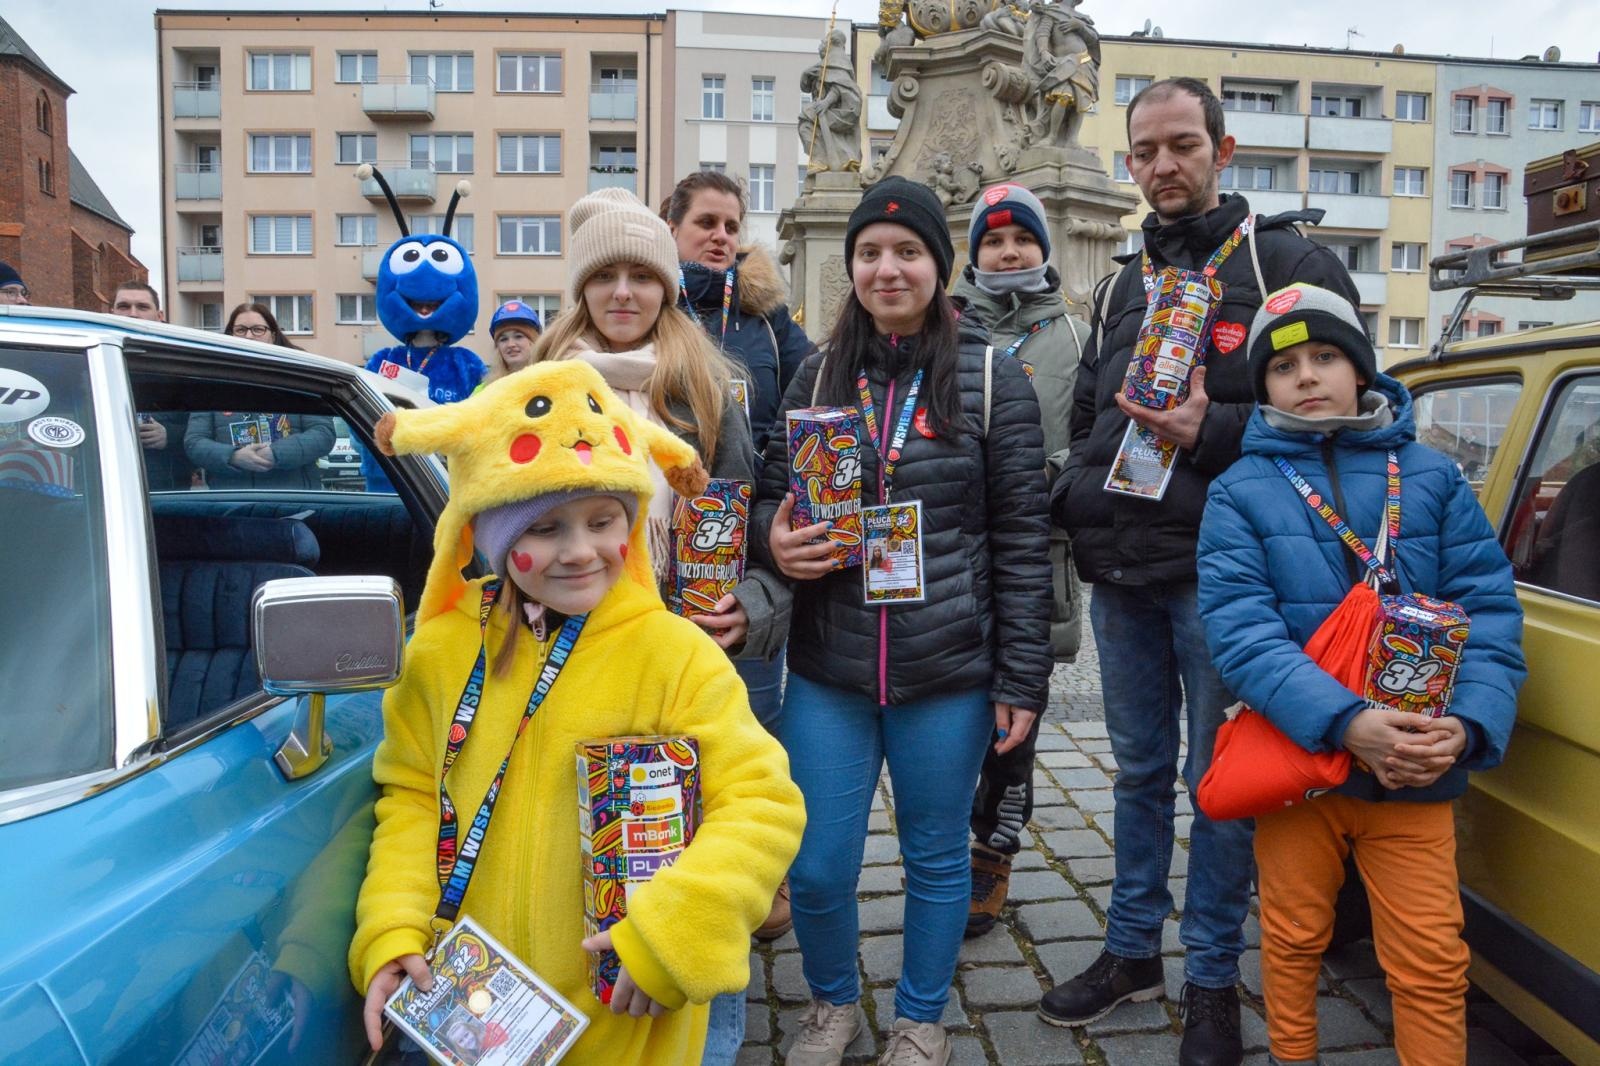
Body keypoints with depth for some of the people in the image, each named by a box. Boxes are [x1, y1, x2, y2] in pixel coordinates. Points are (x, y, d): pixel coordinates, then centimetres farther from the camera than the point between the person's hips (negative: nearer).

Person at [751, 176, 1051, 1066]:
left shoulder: (994, 378, -2)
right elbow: (773, 493, 12)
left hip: (949, 674, -2)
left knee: (937, 859, 14)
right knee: (816, 867, 9)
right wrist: (776, 537, -12)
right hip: (828, 669, 3)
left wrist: (1022, 678, -5)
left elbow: (1022, 539, -3)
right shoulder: (820, 373, 6)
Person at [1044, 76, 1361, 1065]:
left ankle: (1213, 981, 24)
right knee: (1140, 766, 16)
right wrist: (1079, 502, 5)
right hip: (1121, 573, 6)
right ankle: (1133, 950, 32)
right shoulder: (1121, 287, 16)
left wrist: (1212, 434, -20)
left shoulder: (1290, 264, -2)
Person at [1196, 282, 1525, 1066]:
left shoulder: (1433, 479, 2)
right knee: (1293, 940, 16)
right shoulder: (1240, 492, -4)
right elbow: (1239, 631, -14)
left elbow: (1490, 612, -1)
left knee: (1432, 965, 7)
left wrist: (1467, 724, -18)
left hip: (1416, 770, 1)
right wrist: (1345, 723, -26)